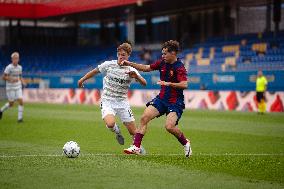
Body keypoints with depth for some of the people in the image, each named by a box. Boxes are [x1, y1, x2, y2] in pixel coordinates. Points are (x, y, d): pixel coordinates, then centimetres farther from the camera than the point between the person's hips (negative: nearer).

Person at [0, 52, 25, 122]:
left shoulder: (20, 67, 5)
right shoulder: (9, 67, -13)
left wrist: (22, 82, 0)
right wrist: (12, 79, -25)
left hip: (18, 87, 4)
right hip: (10, 88, -4)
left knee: (21, 101, -11)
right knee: (11, 104, 3)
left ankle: (20, 118, -5)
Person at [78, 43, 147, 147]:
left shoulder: (131, 70, -3)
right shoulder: (109, 65, -3)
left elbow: (144, 83, -12)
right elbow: (95, 71, 13)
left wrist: (136, 76, -31)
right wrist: (82, 79, 19)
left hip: (122, 102, 1)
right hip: (107, 101, -1)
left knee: (133, 131, 0)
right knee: (110, 124, -29)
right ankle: (117, 131, 8)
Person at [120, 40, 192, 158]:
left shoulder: (179, 68, -16)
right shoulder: (162, 63, 5)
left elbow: (184, 85, -29)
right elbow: (146, 68, 17)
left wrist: (169, 84, -37)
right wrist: (129, 64, 11)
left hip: (175, 102, -7)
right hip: (162, 98, 7)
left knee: (169, 126, -23)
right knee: (144, 118, -9)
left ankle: (185, 143, 7)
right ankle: (136, 147, -6)